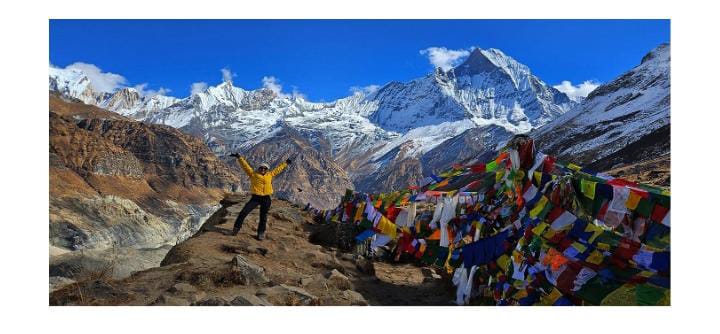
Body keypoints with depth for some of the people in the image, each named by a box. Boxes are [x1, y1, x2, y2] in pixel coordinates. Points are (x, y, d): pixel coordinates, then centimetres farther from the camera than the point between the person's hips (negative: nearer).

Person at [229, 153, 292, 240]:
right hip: (255, 198, -2)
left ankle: (261, 233, 20)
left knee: (263, 217, 8)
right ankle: (237, 228, 6)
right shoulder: (253, 174, 5)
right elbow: (245, 165, 2)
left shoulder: (270, 175, 12)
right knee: (244, 212, -9)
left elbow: (278, 169, 24)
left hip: (266, 199, 2)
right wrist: (239, 157, -5)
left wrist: (285, 163, 32)